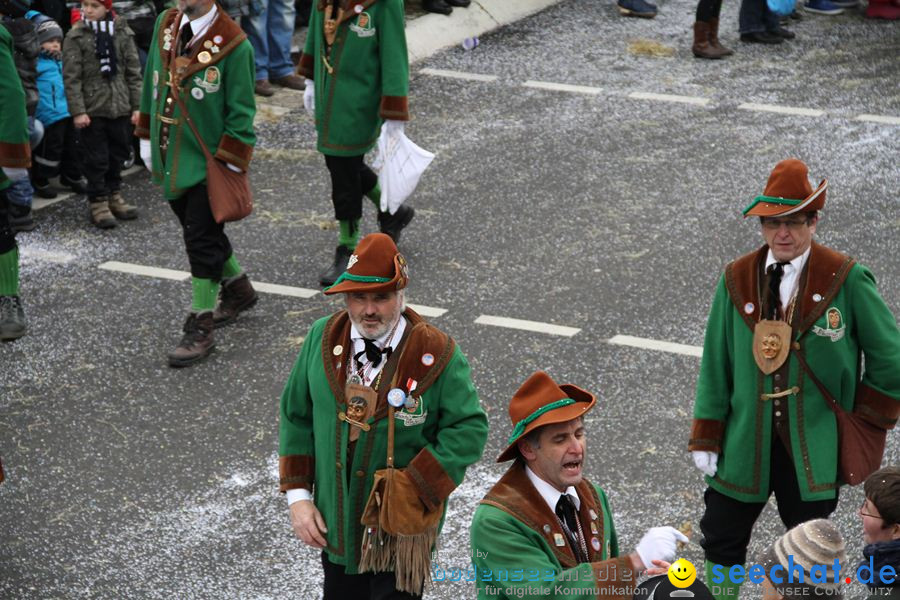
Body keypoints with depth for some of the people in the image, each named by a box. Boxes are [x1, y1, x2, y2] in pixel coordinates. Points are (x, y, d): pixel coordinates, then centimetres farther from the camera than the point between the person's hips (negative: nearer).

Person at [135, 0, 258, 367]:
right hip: (170, 158, 7)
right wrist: (147, 137, 14)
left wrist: (228, 164, -14)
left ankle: (200, 329, 3)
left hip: (206, 162, -6)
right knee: (202, 233, 18)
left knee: (202, 240, -4)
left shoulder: (233, 44, -15)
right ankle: (237, 288, 41)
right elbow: (152, 83, 14)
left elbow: (240, 112, -12)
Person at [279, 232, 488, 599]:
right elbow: (297, 417, 5)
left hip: (400, 528, -4)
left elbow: (469, 430, -15)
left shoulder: (436, 354, -16)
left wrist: (414, 492, -22)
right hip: (335, 524, 4)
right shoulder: (323, 339, -3)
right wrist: (298, 496, -1)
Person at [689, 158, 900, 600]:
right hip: (746, 439, 3)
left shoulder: (846, 279, -9)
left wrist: (864, 425, 0)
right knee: (722, 538, 8)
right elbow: (716, 363, 4)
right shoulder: (736, 280, -1)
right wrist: (706, 437, 2)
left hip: (813, 444, -2)